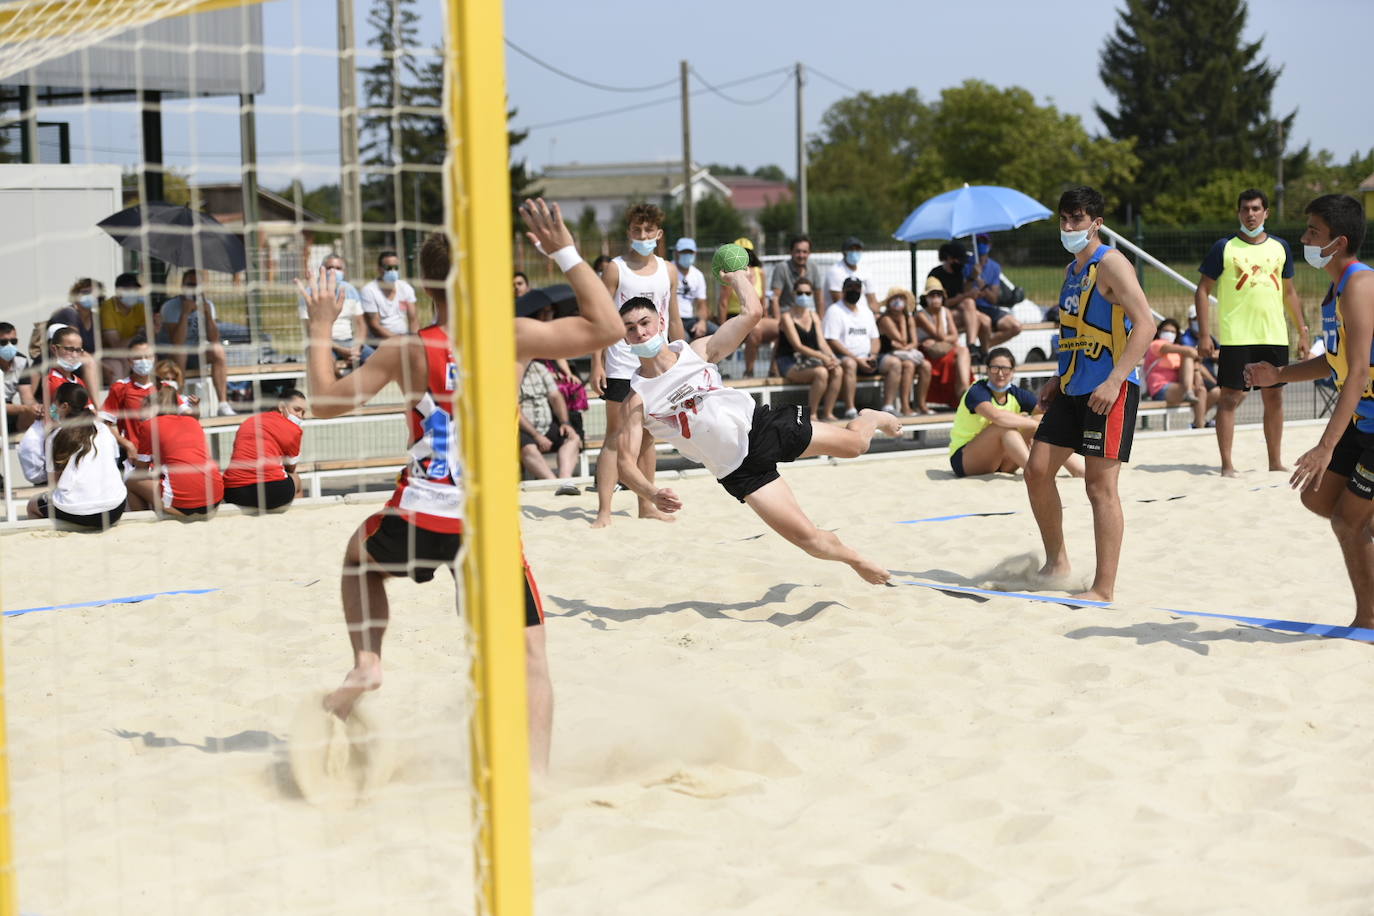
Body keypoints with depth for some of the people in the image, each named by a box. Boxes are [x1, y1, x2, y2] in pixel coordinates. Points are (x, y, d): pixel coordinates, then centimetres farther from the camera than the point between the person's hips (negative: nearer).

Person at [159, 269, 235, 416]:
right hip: (171, 355, -4)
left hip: (196, 354, 4)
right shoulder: (171, 306, -16)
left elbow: (214, 340, -13)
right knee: (179, 352, -36)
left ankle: (223, 404, -27)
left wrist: (207, 313, -23)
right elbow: (177, 343, -29)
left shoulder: (207, 305, -2)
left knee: (218, 350, -23)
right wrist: (185, 313, -32)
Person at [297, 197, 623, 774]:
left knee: (360, 556, 36)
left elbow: (325, 402, 8)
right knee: (529, 654, 8)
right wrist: (565, 252, 4)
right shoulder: (512, 338, -6)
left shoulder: (404, 351, -2)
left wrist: (321, 328, 19)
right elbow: (607, 326, 0)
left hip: (418, 519, 1)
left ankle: (366, 660, 17)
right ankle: (535, 772, -7)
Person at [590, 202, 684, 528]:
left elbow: (674, 319, 15)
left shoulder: (668, 270, 9)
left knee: (647, 436, 12)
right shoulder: (615, 269, -4)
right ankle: (604, 510, -8)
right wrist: (597, 364, -14)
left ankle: (646, 505, 20)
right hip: (622, 365, -4)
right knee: (615, 437, -7)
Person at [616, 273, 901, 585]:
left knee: (854, 444, 13)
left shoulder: (697, 351, -7)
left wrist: (737, 277, 5)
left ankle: (871, 419, 52)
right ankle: (857, 561, 24)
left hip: (760, 424, 2)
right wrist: (653, 494, -38)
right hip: (739, 471, -2)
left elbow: (752, 312, -12)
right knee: (808, 538, -8)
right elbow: (626, 463, -18)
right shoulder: (636, 400, -12)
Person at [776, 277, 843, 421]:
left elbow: (822, 342, 6)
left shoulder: (813, 316, 14)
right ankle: (812, 414, -21)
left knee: (838, 370, -19)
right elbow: (798, 346, -17)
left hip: (810, 360, 7)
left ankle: (828, 413, -16)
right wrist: (822, 357, -27)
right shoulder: (787, 317, -8)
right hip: (790, 363, -7)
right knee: (821, 373, -32)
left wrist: (832, 358, -15)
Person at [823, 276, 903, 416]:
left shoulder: (866, 311, 21)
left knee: (895, 363, -11)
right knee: (849, 364, -40)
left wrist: (873, 356, -2)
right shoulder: (835, 312, -2)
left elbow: (875, 339, 21)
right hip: (843, 357, -7)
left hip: (866, 359, 7)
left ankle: (888, 406, -16)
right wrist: (857, 359, -17)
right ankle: (851, 410, -42)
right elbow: (832, 342, -12)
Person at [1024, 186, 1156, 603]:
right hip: (1073, 389, 9)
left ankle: (1104, 588, -2)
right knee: (1037, 469, 7)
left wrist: (1114, 381, -26)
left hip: (1110, 390, -9)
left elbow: (1144, 325, -20)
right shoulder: (1072, 270, 16)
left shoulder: (1110, 264, -11)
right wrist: (1059, 378, 20)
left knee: (1100, 485, -7)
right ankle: (1056, 561, 22)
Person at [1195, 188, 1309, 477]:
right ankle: (1227, 465, 2)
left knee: (1274, 397, 9)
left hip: (1274, 336, 4)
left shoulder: (1280, 247, 10)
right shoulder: (1224, 247, -2)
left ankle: (1275, 461, 19)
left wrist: (1302, 331, 13)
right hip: (1235, 337, -4)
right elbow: (1203, 290, -2)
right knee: (1230, 398, -3)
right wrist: (1204, 335, -9)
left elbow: (1289, 292, 18)